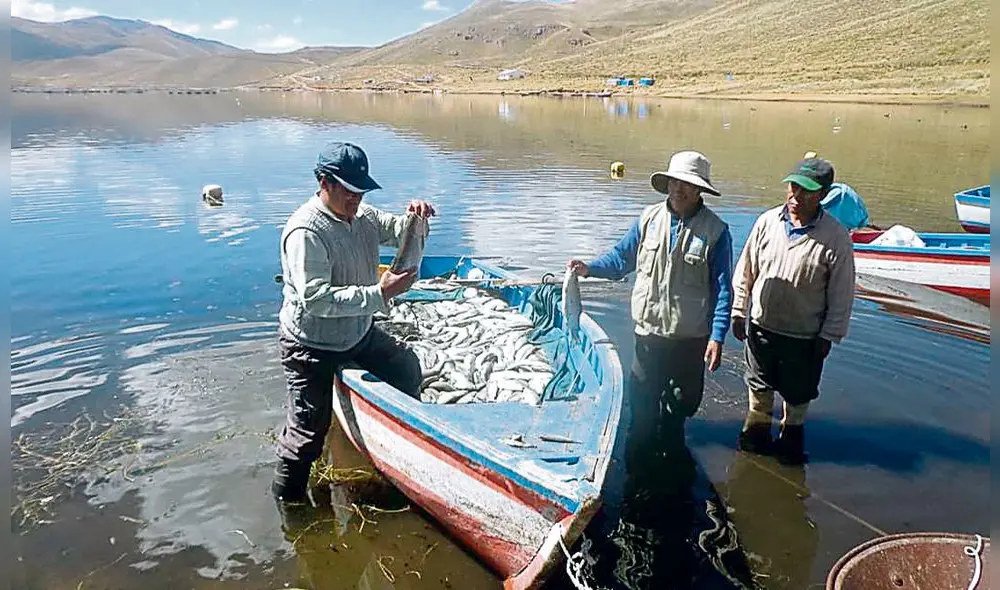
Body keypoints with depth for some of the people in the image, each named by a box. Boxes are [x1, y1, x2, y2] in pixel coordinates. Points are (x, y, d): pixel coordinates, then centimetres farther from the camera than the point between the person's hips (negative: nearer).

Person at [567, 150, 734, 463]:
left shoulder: (715, 231, -10)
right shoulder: (649, 218, -1)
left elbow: (722, 289, -10)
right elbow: (622, 257, 9)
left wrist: (717, 336, -16)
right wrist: (590, 268, -8)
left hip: (690, 337, -2)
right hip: (648, 331, 2)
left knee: (678, 405, 16)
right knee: (643, 403, 15)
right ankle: (637, 465, 36)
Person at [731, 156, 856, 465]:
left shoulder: (835, 238, -17)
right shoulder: (767, 222, -9)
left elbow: (841, 294, -9)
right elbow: (745, 271, 1)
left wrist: (829, 336, -6)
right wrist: (739, 312, 4)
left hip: (805, 335, -2)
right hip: (761, 325, 3)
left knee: (797, 391, 18)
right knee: (759, 383, 22)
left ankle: (792, 434, 45)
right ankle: (757, 427, 46)